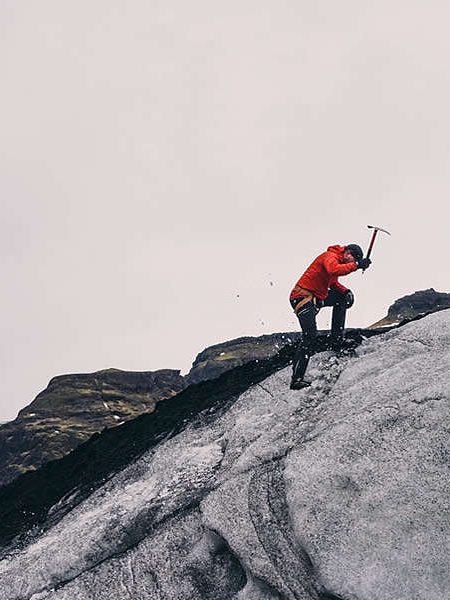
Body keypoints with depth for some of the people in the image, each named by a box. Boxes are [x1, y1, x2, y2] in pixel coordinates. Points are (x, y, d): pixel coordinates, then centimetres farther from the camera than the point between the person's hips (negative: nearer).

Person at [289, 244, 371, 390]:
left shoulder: (337, 260, 16)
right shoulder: (330, 257, -13)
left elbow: (333, 283, 25)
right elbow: (333, 270, -36)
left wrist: (346, 291, 8)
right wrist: (356, 265, -33)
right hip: (303, 296, -10)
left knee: (343, 298, 17)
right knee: (310, 336, -19)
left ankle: (336, 340, 13)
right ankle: (296, 379, -21)